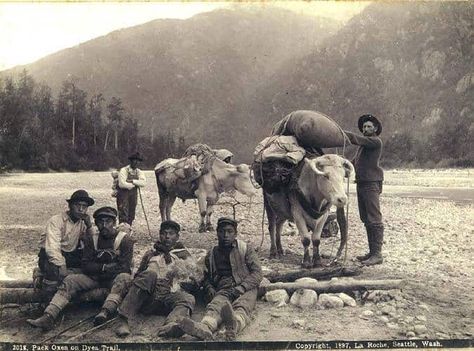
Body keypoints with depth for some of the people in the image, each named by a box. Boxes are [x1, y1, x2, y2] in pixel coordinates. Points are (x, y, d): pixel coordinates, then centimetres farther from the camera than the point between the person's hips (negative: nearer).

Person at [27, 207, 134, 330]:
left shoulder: (125, 240, -6)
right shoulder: (91, 240, 7)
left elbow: (124, 267, -13)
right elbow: (86, 266, 1)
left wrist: (97, 270, -11)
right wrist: (105, 267, -13)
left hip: (115, 279, -4)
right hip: (94, 278, 4)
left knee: (124, 277, -37)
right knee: (70, 280, -18)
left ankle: (106, 312, -57)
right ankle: (48, 317, -33)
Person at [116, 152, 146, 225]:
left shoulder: (139, 172, 6)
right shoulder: (124, 170, -11)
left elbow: (144, 183, -11)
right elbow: (122, 184, -23)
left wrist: (133, 181, -22)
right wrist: (135, 184, -12)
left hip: (133, 195, 6)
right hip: (123, 195, -6)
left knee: (131, 216, 11)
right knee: (123, 216, -9)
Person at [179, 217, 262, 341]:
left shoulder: (245, 249, 13)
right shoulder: (211, 255, 23)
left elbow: (257, 273, 4)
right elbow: (206, 278, 25)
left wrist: (240, 288, -11)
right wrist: (210, 291, 1)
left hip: (246, 289, -1)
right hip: (223, 290, 2)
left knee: (241, 306, -37)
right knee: (215, 306, -34)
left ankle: (235, 324, -72)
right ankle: (205, 328, -66)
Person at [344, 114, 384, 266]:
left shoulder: (376, 141, -6)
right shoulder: (364, 144, 22)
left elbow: (356, 139, -18)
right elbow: (356, 161, 24)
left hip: (371, 184, -9)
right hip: (361, 184, 9)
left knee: (374, 220, -9)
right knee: (366, 219, 11)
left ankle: (377, 254, -7)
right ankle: (372, 252, 18)